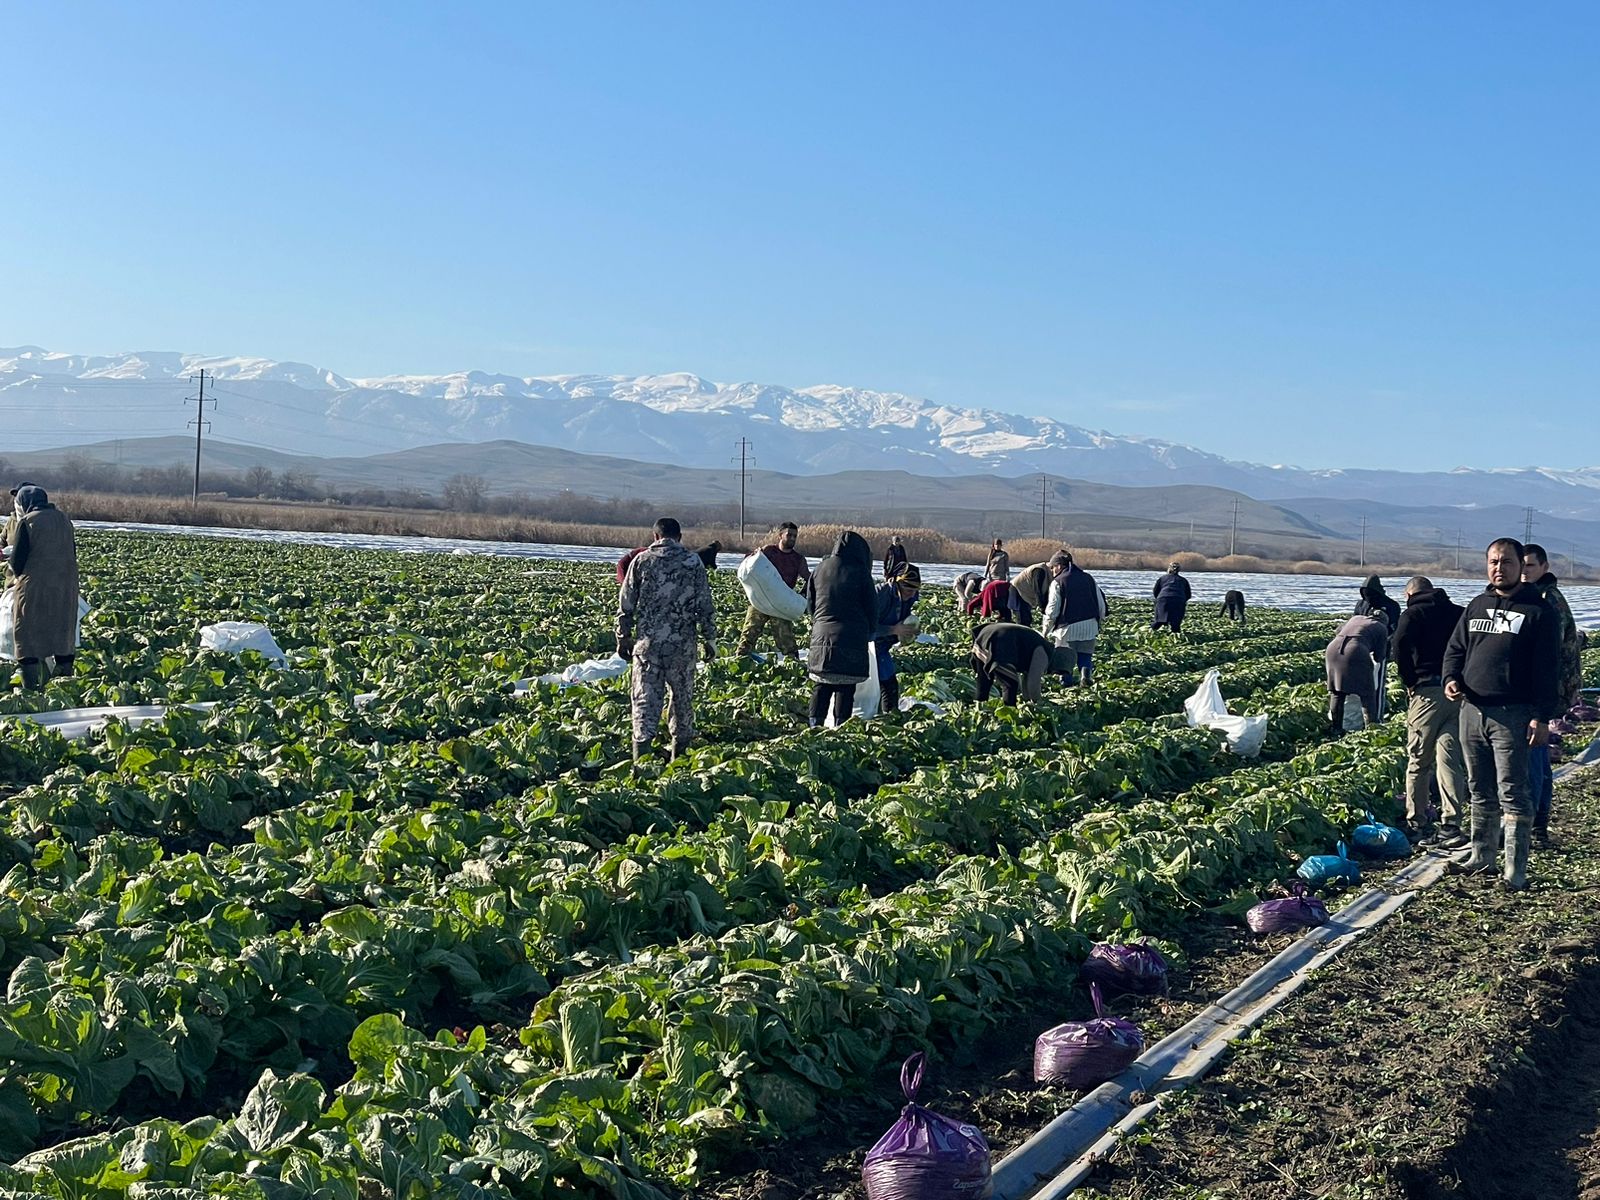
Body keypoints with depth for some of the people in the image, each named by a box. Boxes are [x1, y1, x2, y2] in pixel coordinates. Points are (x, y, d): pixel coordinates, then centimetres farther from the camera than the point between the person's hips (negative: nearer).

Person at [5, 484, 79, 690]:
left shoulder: (26, 522, -8)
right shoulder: (64, 519, 10)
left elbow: (17, 561, -9)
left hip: (35, 587, -6)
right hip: (66, 588, 6)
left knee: (29, 640, 1)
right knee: (63, 635, 13)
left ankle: (31, 689, -2)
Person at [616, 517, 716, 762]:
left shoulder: (641, 560, 2)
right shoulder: (693, 561, 0)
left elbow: (626, 605, 4)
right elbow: (705, 606, 0)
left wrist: (623, 638, 13)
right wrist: (709, 639, 8)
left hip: (647, 641, 0)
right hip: (682, 642, 0)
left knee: (646, 697, 0)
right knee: (682, 696, 13)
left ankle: (641, 750, -13)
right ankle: (680, 749, 22)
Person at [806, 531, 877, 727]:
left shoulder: (820, 569, 5)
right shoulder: (860, 572, -5)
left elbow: (810, 604, 12)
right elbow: (872, 608, 2)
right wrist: (866, 633, 17)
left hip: (822, 636, 3)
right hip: (852, 638, -3)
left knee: (822, 685, 10)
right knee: (846, 688, 2)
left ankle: (815, 724, 3)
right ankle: (840, 726, 1)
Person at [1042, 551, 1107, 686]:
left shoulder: (1057, 582, -2)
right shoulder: (1089, 578, 13)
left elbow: (1052, 611, -6)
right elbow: (1102, 605, 14)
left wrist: (1046, 631, 5)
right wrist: (1097, 622, 27)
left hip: (1067, 628, -4)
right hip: (1089, 628, 4)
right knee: (1085, 656, 11)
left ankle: (1065, 676, -16)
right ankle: (1086, 671, -18)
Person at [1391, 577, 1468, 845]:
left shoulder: (1413, 614, 2)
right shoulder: (1460, 613, 15)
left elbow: (1400, 645, -16)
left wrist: (1410, 681, -6)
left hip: (1427, 691, -4)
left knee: (1418, 762, 7)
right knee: (1451, 759, 4)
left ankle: (1418, 825, 13)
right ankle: (1451, 825, -5)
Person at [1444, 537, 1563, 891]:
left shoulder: (1539, 611, -2)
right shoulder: (1477, 606, 15)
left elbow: (1548, 669, -6)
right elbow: (1455, 648, 20)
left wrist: (1542, 717, -13)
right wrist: (1451, 679, -1)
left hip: (1513, 715, -6)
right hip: (1472, 710, 6)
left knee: (1512, 794, -6)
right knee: (1480, 791, 15)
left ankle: (1516, 871, -3)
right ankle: (1481, 858, 25)